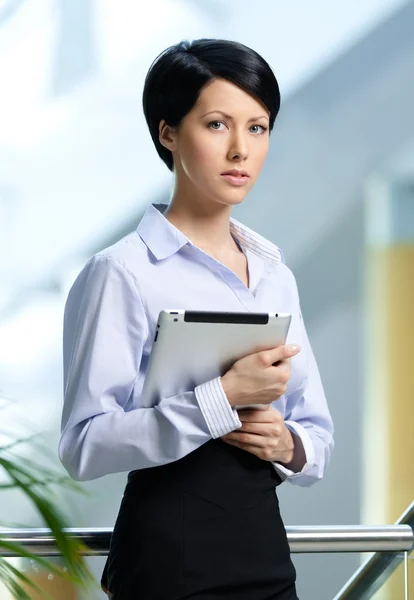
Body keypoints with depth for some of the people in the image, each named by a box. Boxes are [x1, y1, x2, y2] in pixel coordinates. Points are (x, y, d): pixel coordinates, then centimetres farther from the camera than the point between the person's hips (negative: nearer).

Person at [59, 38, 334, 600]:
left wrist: (290, 445, -8)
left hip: (266, 549, 6)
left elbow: (320, 435, 14)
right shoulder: (121, 273, -10)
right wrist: (222, 398, -24)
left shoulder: (276, 274, 9)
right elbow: (84, 446, -18)